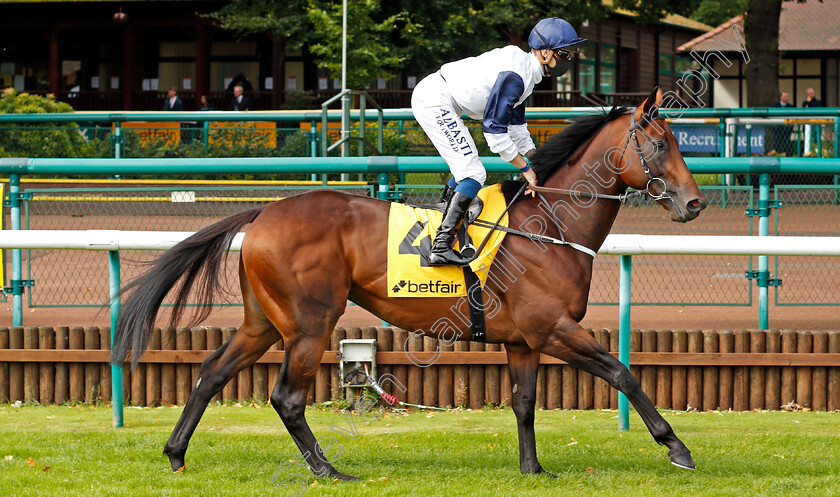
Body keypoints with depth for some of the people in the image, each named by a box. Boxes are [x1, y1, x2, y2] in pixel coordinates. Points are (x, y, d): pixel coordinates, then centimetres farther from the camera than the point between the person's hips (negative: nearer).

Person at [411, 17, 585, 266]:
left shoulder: (526, 69, 11)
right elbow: (494, 128, -21)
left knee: (467, 167, 22)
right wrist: (526, 168, -14)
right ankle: (441, 247, -20)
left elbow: (517, 126, 22)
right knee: (473, 172, -13)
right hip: (434, 100, -11)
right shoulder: (515, 75, -21)